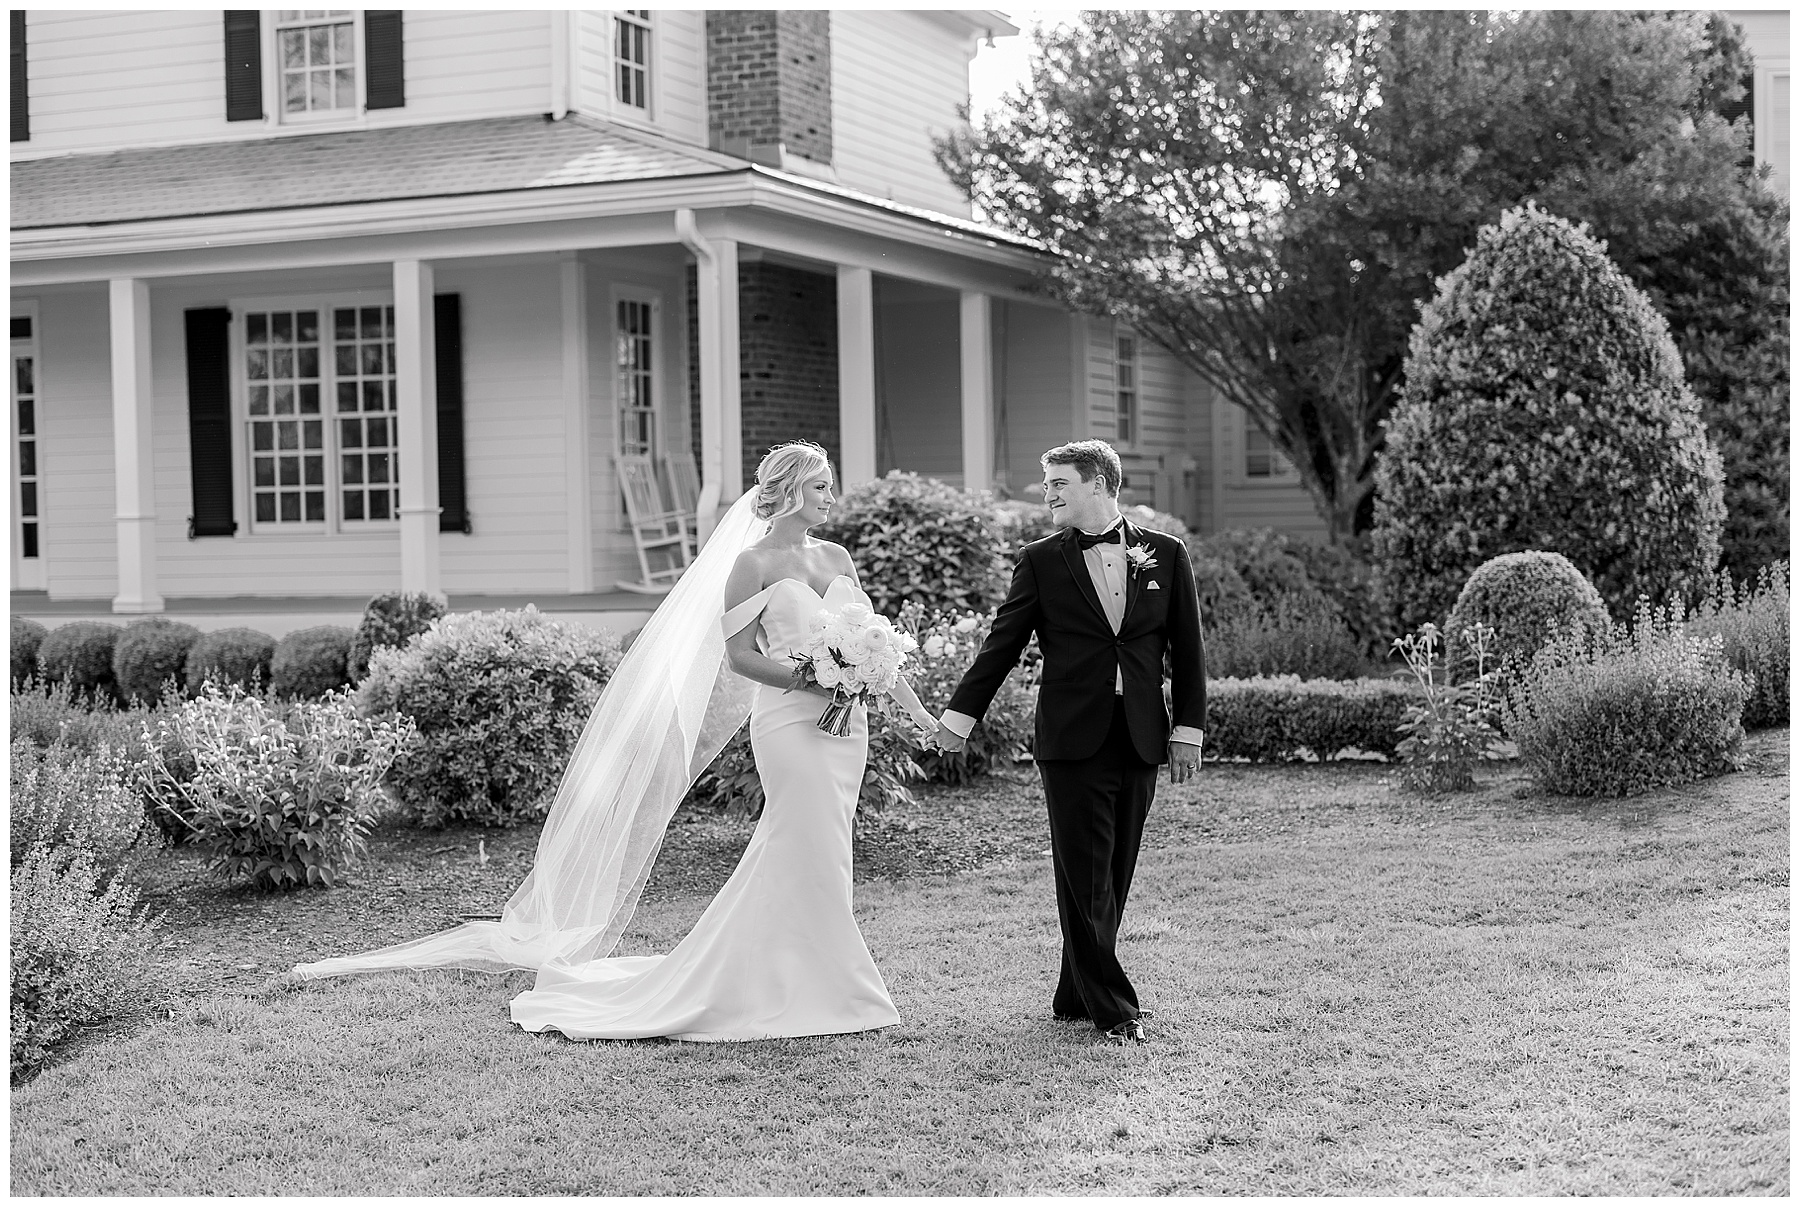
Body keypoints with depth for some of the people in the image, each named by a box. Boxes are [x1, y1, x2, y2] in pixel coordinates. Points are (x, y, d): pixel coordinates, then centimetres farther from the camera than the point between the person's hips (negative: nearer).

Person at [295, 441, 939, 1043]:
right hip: (788, 721, -6)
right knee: (806, 858, -6)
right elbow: (740, 655, -8)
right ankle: (799, 991, 4)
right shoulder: (752, 564, -4)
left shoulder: (836, 557, 14)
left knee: (808, 859, 8)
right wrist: (808, 679, -19)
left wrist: (911, 703, 11)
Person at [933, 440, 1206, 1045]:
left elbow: (1186, 648, 9)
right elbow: (1003, 643, 6)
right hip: (1071, 741, -2)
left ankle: (1076, 995, 19)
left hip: (1140, 740, 2)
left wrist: (1188, 728, 4)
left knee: (1112, 877, 7)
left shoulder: (1165, 555, 6)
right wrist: (959, 715, 4)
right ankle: (1113, 1010, 2)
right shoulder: (1041, 561, 3)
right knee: (1084, 877, -4)